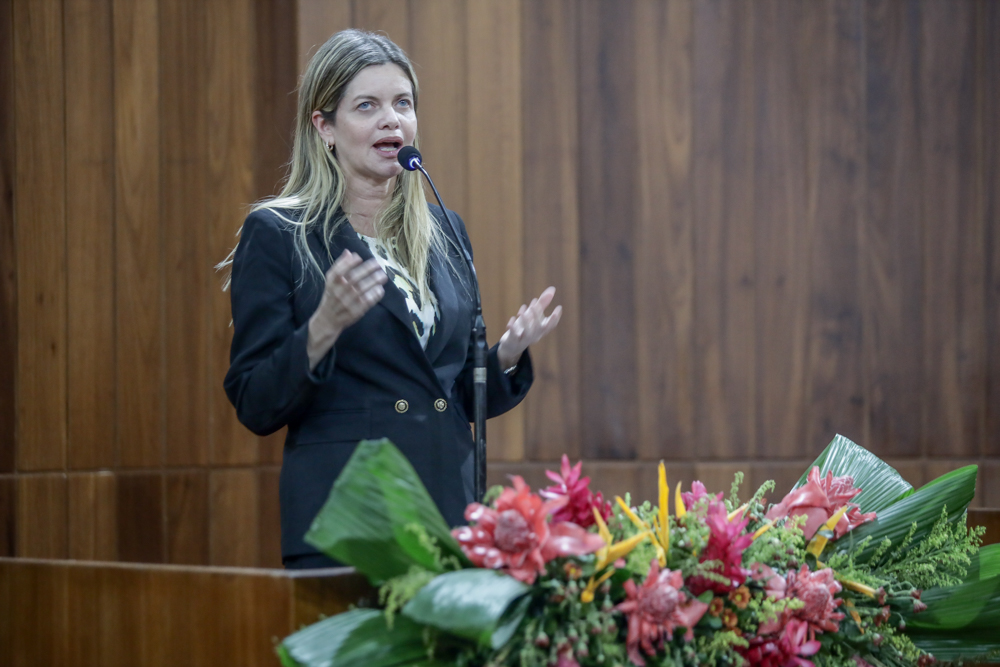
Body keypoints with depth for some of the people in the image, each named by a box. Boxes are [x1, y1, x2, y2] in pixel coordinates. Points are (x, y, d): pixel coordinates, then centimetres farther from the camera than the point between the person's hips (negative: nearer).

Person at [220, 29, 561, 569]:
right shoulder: (276, 235, -2)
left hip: (450, 506, 5)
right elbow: (255, 407, -7)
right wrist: (324, 327, -22)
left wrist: (506, 355, -1)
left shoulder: (444, 234, 14)